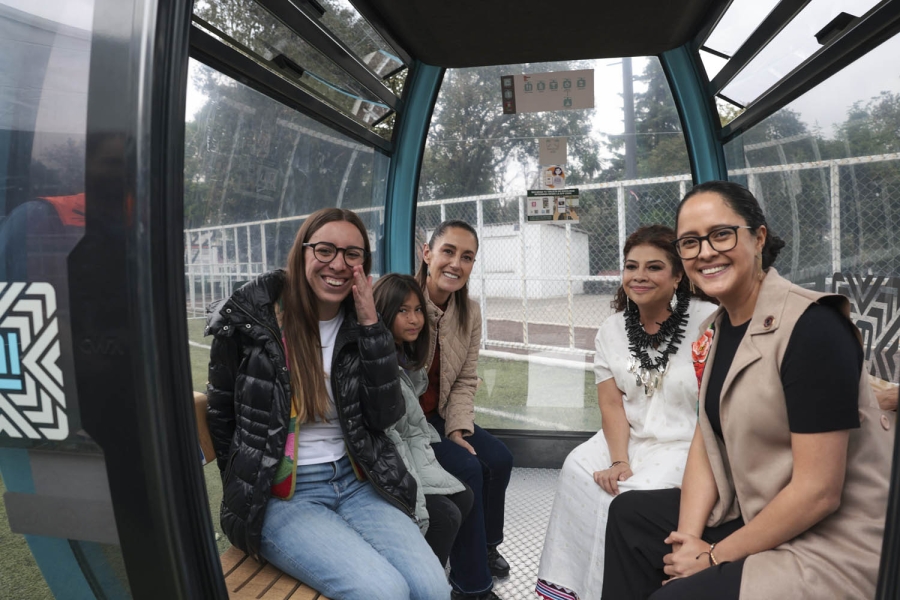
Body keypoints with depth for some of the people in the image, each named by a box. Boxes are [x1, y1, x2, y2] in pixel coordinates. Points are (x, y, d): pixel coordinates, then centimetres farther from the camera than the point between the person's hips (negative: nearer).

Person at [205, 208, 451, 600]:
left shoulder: (359, 323, 3)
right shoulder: (248, 320, -7)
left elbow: (385, 416, -6)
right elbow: (221, 420, 4)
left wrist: (370, 323, -12)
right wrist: (250, 491, 2)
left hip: (354, 481, 4)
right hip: (281, 494, -3)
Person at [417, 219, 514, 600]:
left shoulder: (469, 313, 0)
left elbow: (466, 381, 2)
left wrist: (458, 430, -10)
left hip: (437, 416, 7)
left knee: (499, 459, -5)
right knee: (467, 468, -20)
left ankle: (485, 546, 24)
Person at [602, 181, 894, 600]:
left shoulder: (811, 326, -23)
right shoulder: (719, 328, 2)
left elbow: (818, 492, -25)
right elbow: (706, 440, 4)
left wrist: (715, 557, -15)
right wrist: (689, 538, -9)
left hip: (830, 547, -8)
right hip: (754, 515, 8)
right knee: (630, 514, 14)